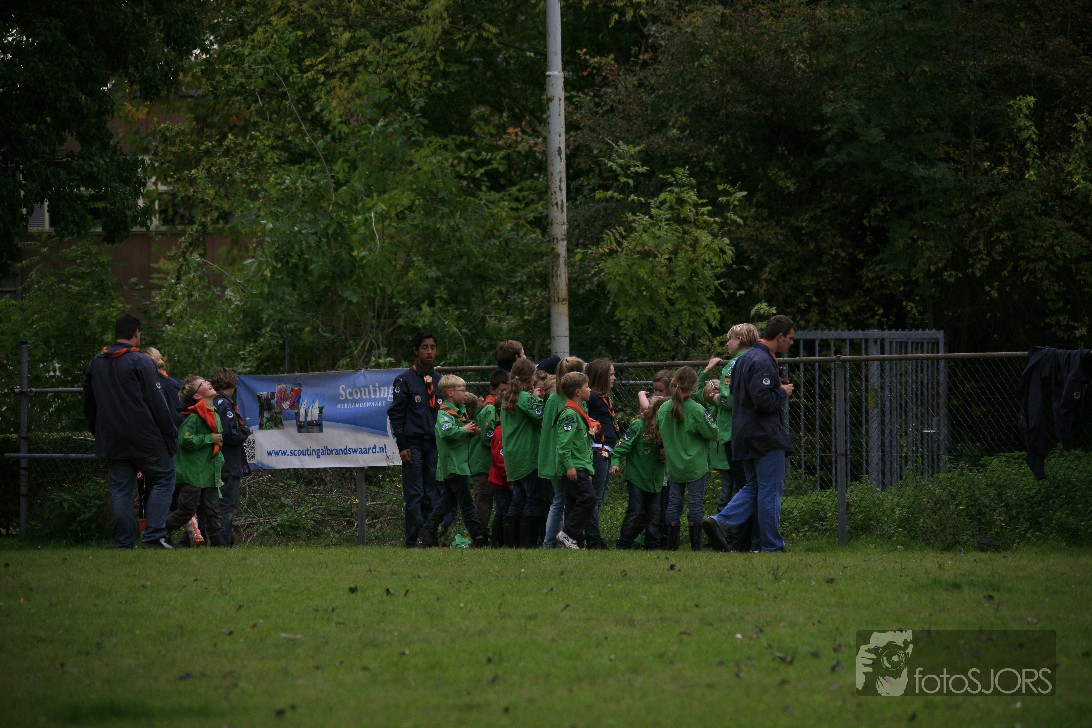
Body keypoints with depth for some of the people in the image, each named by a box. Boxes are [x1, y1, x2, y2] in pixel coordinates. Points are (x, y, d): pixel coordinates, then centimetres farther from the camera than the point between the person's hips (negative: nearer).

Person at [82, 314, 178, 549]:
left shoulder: (96, 364, 12)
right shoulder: (140, 361, -9)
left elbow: (88, 406, 20)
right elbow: (158, 403, -10)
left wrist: (99, 434, 27)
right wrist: (171, 437, -6)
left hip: (112, 442, 6)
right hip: (146, 440, -6)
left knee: (120, 490, 8)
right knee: (163, 479, 4)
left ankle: (123, 543, 4)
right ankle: (154, 535, -9)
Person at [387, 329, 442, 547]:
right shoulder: (405, 380, 0)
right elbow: (395, 413, -2)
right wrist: (402, 445, -9)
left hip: (434, 444, 4)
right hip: (413, 444, -4)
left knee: (432, 495, 3)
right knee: (414, 494, -8)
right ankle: (413, 541, -8)